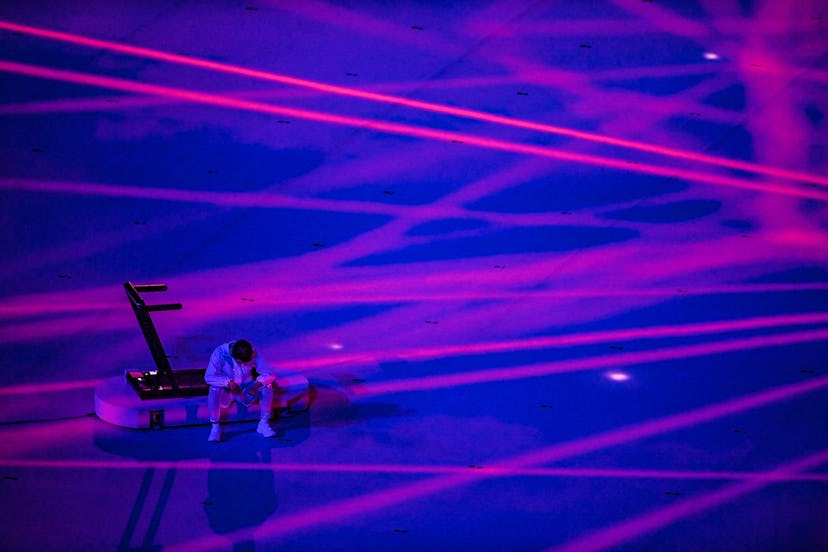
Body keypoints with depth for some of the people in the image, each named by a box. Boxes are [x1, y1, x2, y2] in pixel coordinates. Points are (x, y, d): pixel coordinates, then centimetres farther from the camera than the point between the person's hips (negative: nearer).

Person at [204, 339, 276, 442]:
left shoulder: (254, 354, -16)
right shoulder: (220, 353, -22)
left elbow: (270, 374, -16)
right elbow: (209, 377, -25)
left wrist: (258, 384, -36)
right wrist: (228, 382, -40)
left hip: (247, 391, 2)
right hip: (227, 392, -2)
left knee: (267, 386, -24)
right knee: (215, 389, -34)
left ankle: (264, 424, -14)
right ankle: (215, 426, -23)